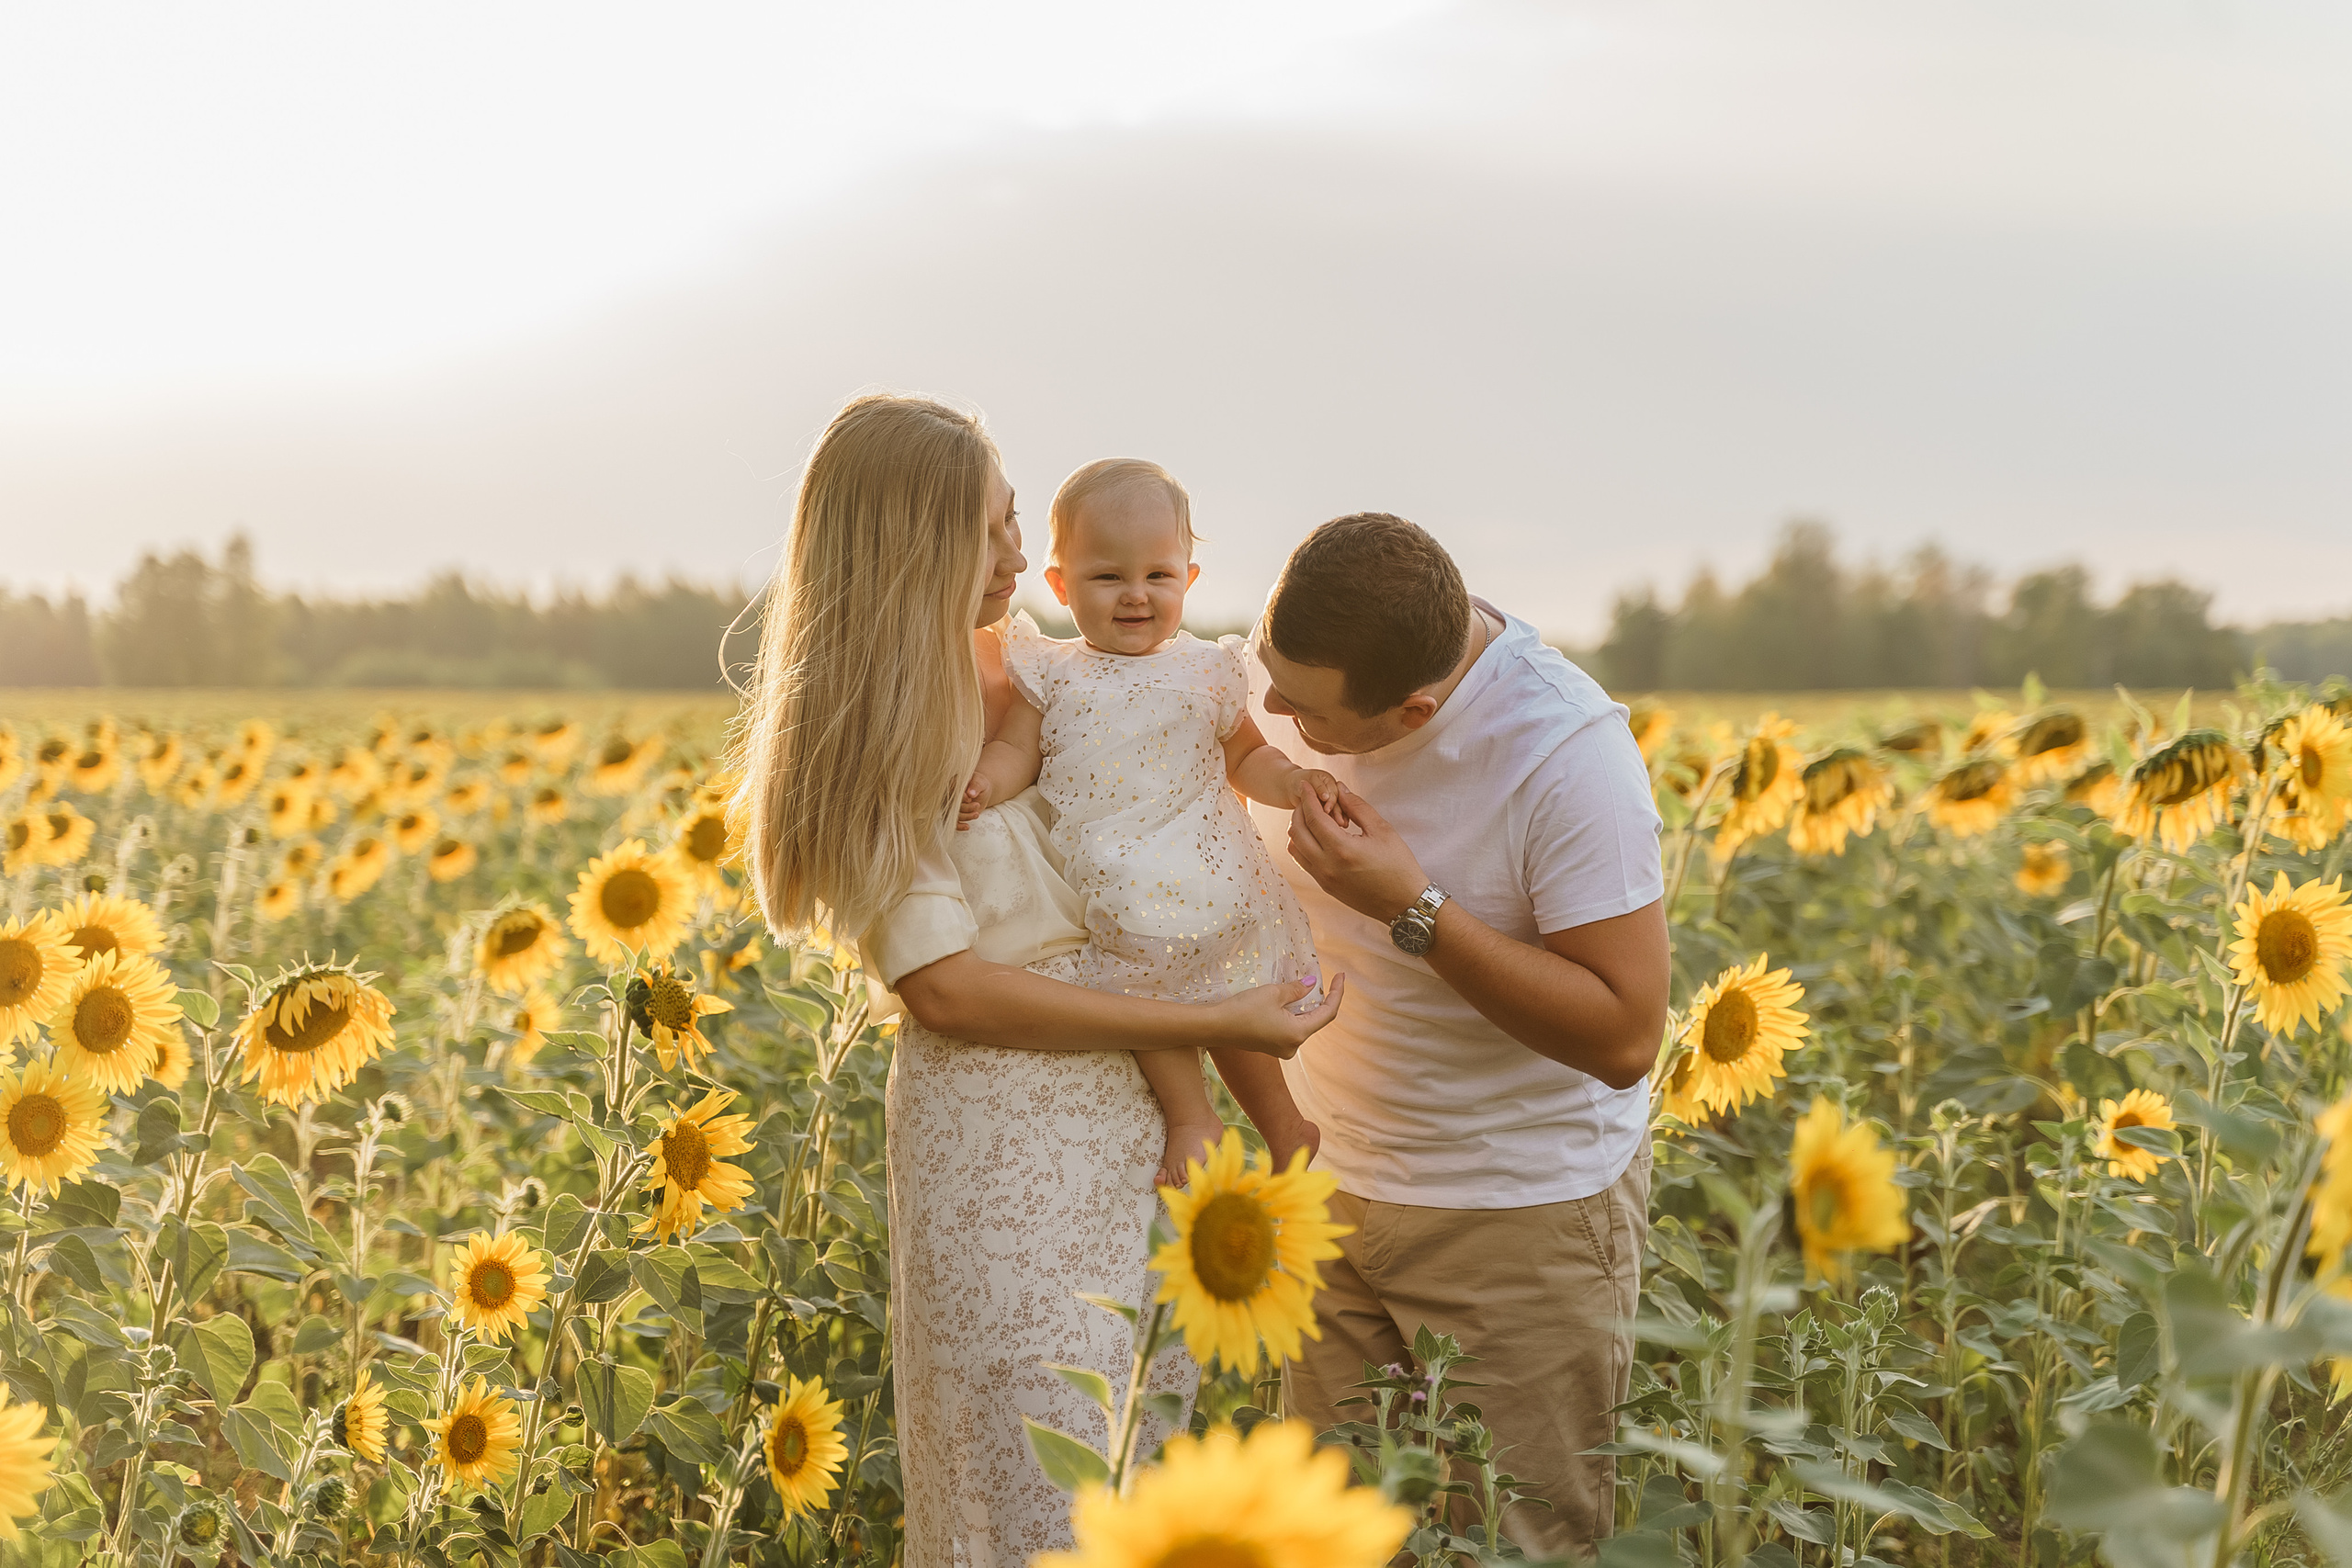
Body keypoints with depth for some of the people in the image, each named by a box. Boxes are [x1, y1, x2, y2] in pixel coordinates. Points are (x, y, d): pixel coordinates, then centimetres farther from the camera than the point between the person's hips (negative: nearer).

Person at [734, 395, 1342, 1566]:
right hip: (1002, 1132, -7)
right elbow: (946, 988, -18)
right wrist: (1208, 1025, -19)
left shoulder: (1024, 675, 7)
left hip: (1130, 1118, 7)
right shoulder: (871, 731, -13)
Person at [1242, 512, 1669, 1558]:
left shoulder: (1568, 756, -26)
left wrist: (1415, 909, -30)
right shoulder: (1299, 677, -9)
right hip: (1332, 1185, 6)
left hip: (1524, 1213, -5)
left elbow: (1625, 1038, -25)